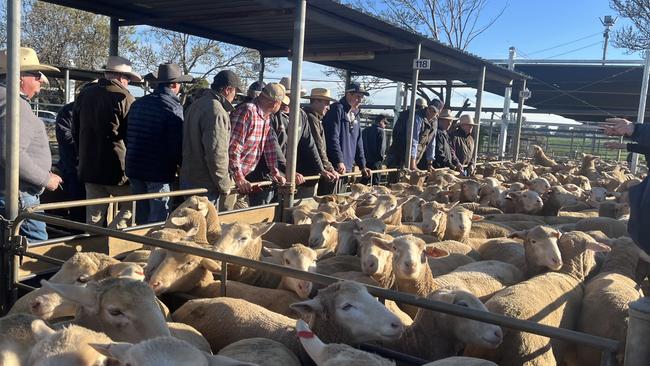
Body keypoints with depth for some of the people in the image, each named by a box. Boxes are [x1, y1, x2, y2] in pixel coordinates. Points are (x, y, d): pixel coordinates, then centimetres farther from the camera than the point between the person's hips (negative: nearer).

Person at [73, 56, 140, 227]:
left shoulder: (84, 95, 9)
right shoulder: (125, 98, -11)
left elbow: (75, 131, 17)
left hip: (89, 167, 6)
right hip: (117, 169, -6)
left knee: (93, 219, 11)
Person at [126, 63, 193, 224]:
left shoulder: (138, 103, 10)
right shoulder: (174, 107, -12)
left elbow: (127, 138, 16)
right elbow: (177, 145, -15)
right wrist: (183, 166, 0)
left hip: (134, 169, 7)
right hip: (159, 173, -7)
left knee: (141, 218, 18)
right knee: (158, 221, 0)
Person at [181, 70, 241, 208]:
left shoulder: (196, 104, 11)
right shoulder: (216, 112, -20)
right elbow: (217, 154, -25)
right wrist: (225, 186, -13)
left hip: (188, 179, 10)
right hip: (205, 185, -10)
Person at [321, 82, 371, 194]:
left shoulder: (355, 114, 18)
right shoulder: (337, 109, -8)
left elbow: (358, 142, 20)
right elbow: (332, 138, -17)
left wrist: (362, 166, 15)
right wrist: (339, 162, -23)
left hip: (347, 167, 8)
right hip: (334, 167, -8)